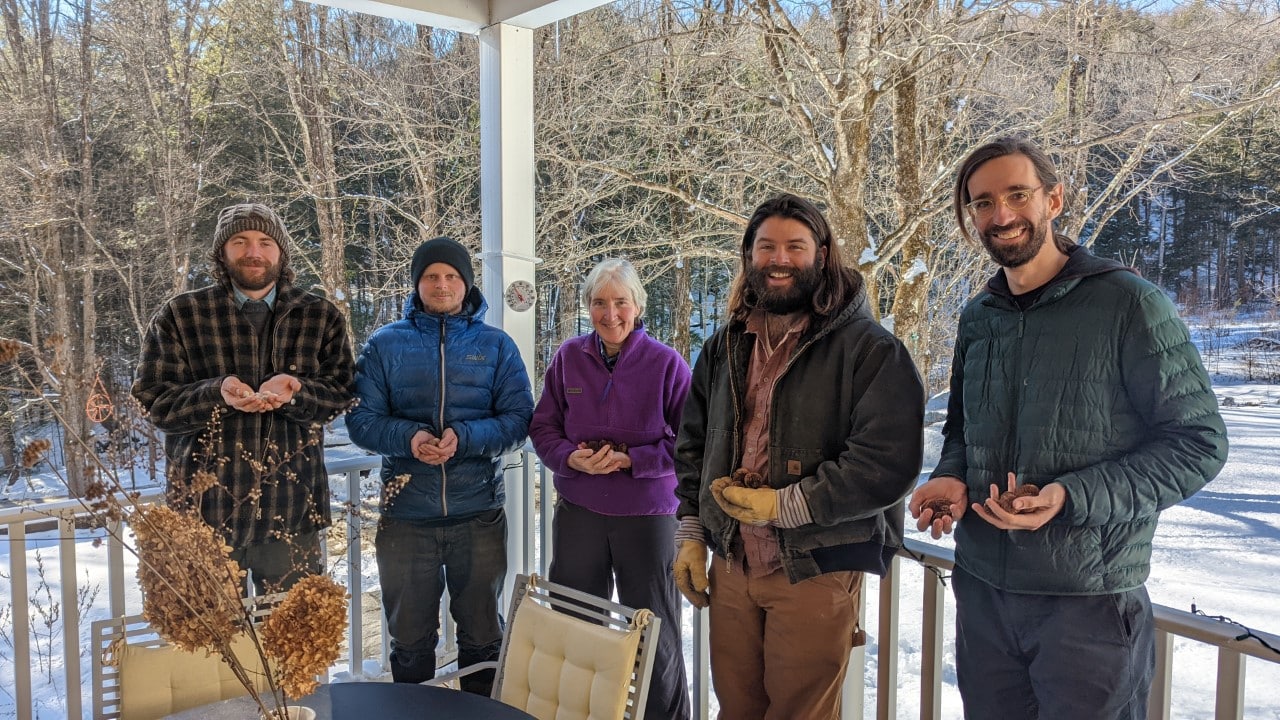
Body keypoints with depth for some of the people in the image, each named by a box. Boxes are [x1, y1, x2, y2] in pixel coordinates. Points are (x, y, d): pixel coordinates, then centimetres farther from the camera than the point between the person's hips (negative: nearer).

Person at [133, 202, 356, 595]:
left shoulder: (320, 316, 8)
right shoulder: (180, 315, 4)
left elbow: (343, 392, 3)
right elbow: (151, 398, -1)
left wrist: (296, 391, -19)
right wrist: (217, 395, -20)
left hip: (291, 505, 1)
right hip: (205, 502, -1)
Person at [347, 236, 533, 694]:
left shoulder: (496, 345, 3)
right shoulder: (386, 344, 4)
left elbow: (518, 419, -3)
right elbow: (361, 419, -1)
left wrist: (463, 438, -20)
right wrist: (409, 437, -21)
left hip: (479, 514, 0)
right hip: (406, 515, 0)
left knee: (482, 637, 14)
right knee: (409, 640, 14)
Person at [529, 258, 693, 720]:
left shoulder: (666, 363, -9)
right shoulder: (569, 358, 1)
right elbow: (543, 428, 5)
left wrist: (630, 459, -19)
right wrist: (572, 458, -14)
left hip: (647, 514, -3)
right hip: (578, 512, 3)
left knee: (655, 635, 9)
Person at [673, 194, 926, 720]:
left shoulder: (869, 348, -10)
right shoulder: (724, 348, 11)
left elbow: (889, 461, -20)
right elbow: (693, 446, 19)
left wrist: (783, 506, -19)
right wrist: (690, 533, 11)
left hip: (817, 572, -5)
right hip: (731, 565, 6)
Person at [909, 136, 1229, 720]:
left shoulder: (1128, 305, -10)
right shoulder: (978, 319, 8)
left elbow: (1198, 442, -11)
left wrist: (1072, 496, -22)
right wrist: (951, 477, -2)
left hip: (1089, 600, -5)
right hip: (982, 589, 6)